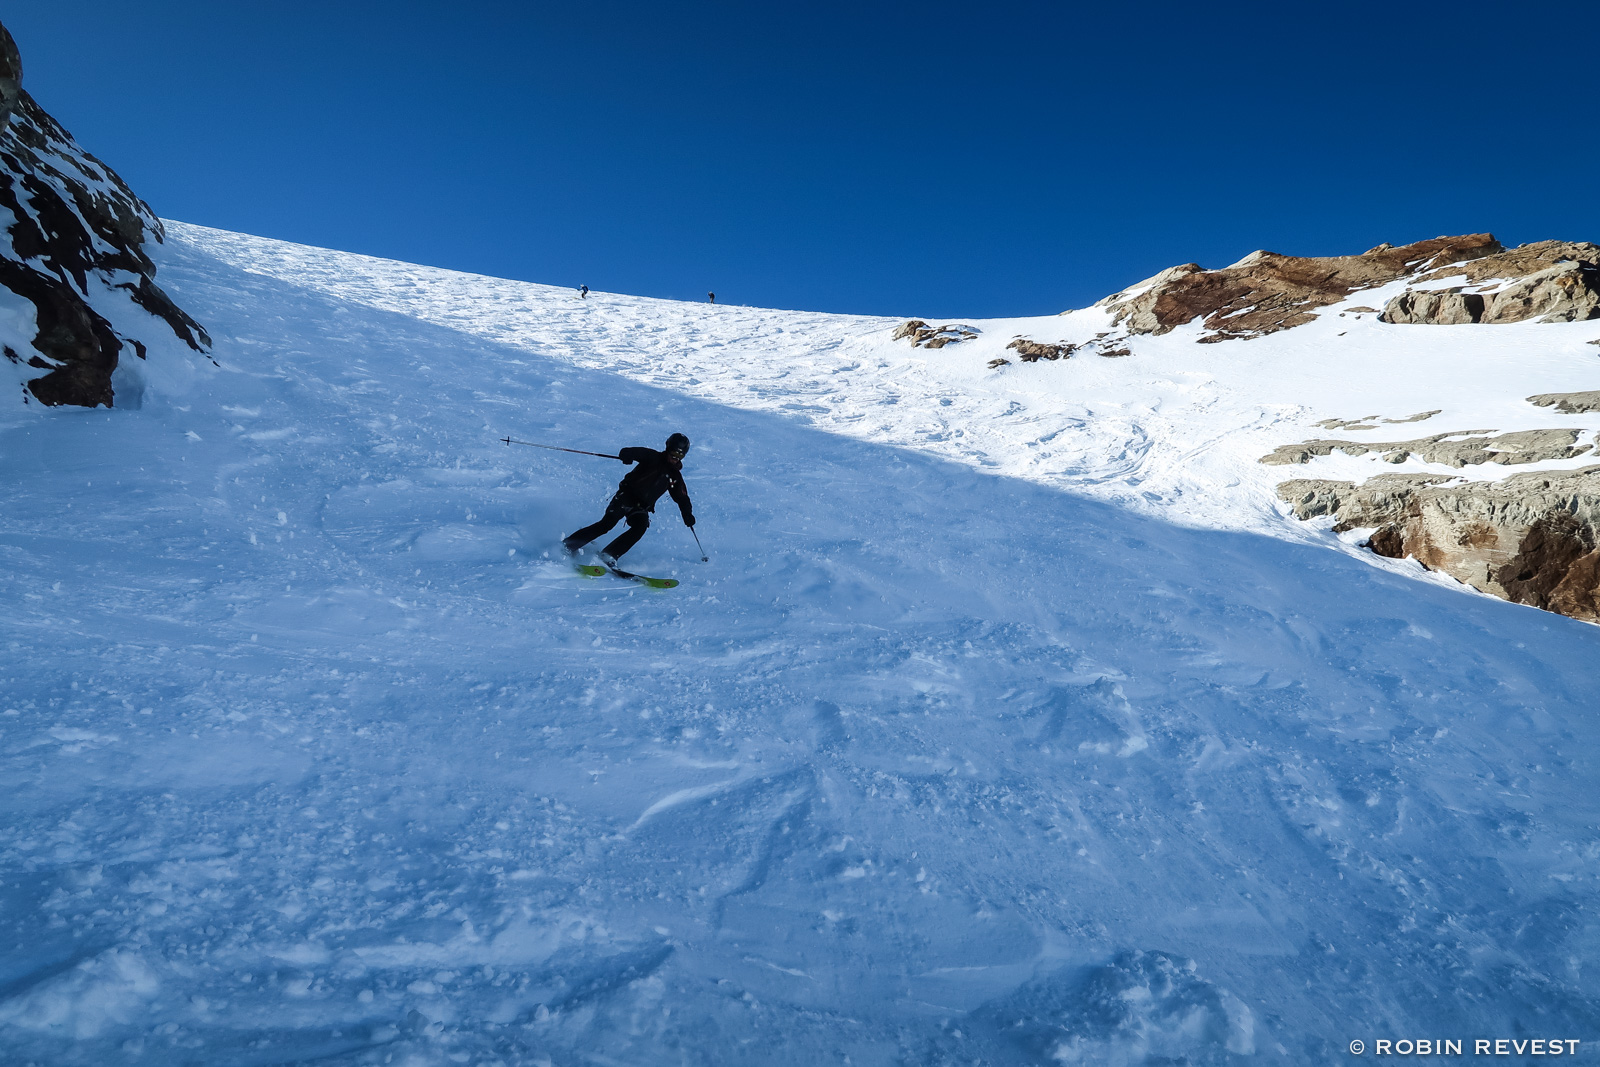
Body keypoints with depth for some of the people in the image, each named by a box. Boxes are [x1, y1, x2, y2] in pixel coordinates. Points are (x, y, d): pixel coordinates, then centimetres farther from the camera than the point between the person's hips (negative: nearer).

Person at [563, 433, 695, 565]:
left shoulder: (675, 476, 12)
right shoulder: (654, 458, -2)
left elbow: (682, 498, 18)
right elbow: (638, 452, -19)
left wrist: (688, 515, 2)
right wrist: (627, 455, -42)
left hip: (641, 508, 5)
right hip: (626, 495, -4)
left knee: (641, 526, -26)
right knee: (607, 523, -21)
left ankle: (608, 556, -27)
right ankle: (567, 545, -13)